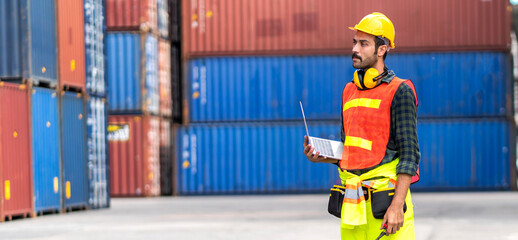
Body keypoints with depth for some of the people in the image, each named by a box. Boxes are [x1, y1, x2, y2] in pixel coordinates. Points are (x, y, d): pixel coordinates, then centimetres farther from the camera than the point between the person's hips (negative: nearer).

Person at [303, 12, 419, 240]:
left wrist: (397, 205, -18)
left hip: (385, 198, -6)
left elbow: (409, 154, -10)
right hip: (352, 201, 6)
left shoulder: (399, 92, -5)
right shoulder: (350, 91, 16)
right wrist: (321, 157, 4)